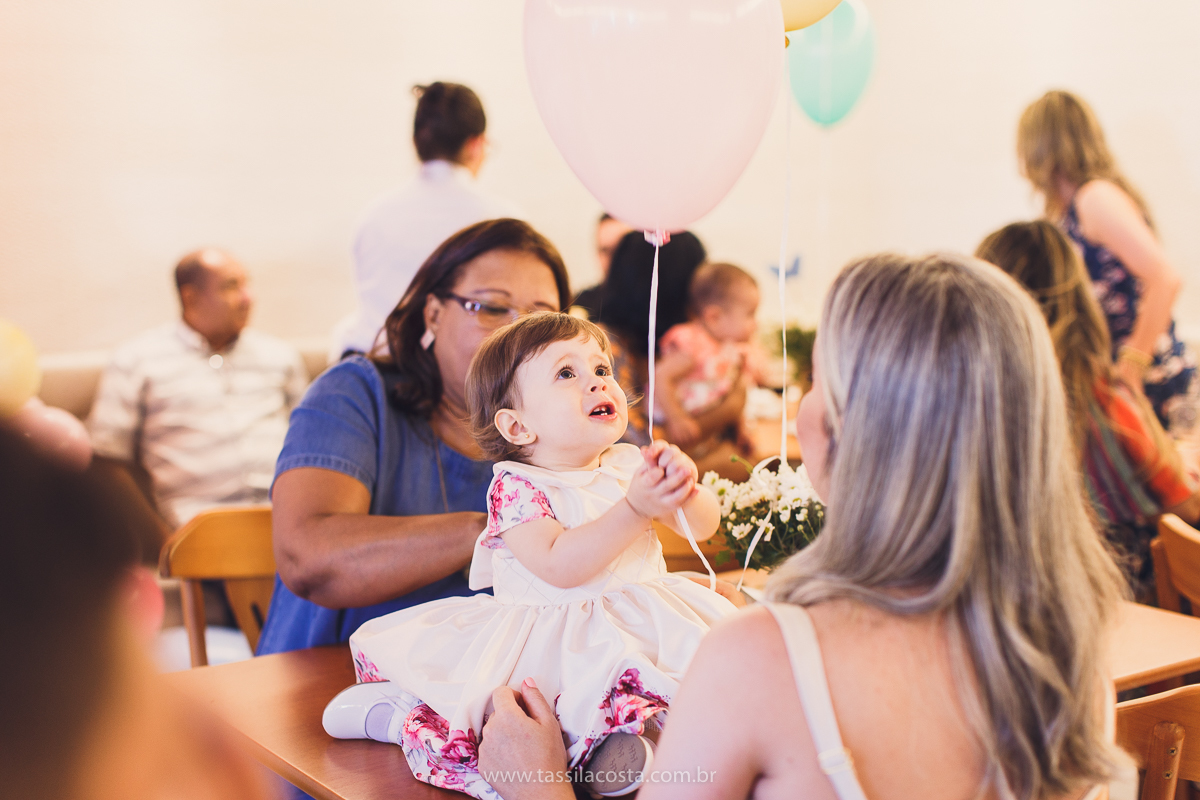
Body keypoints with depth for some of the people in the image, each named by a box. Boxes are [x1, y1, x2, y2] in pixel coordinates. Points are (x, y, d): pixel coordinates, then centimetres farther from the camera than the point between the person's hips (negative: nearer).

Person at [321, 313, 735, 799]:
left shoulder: (630, 463, 8)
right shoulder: (517, 486, -8)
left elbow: (704, 525, 8)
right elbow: (559, 566, -23)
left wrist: (685, 490, -16)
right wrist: (635, 509, -29)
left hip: (637, 626, 4)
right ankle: (400, 715, -2)